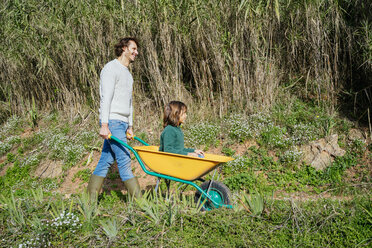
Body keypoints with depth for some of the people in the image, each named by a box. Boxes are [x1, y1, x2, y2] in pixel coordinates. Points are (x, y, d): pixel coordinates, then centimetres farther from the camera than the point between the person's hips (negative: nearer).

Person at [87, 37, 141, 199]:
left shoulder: (127, 73, 23)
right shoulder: (111, 68, -6)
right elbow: (106, 98, -15)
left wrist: (130, 126, 23)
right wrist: (104, 125, -21)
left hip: (122, 123, 9)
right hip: (112, 122, -9)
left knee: (106, 161, 8)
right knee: (124, 159, -7)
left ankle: (90, 198, 14)